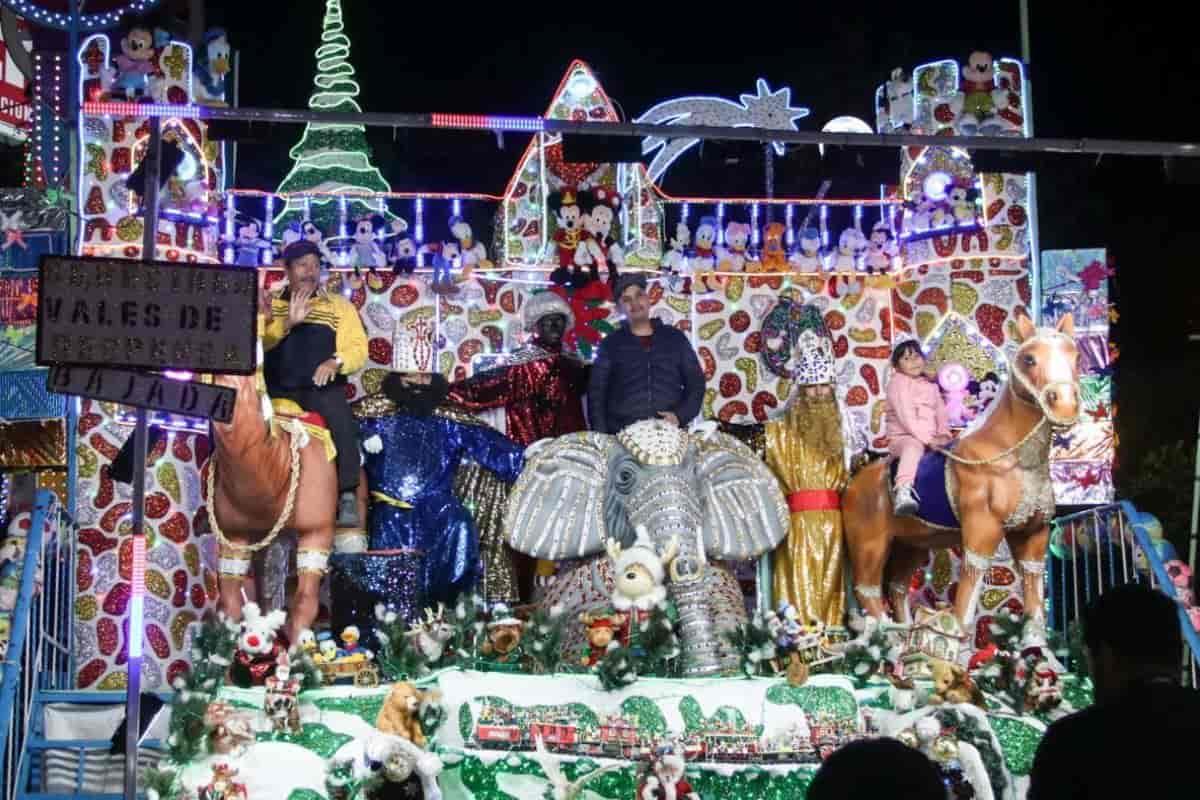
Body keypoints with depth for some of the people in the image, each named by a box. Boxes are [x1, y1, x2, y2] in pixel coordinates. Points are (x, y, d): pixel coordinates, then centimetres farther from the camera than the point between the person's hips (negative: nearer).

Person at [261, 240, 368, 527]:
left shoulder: (340, 306, 16)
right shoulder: (271, 306, 18)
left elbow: (359, 348, 6)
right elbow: (257, 344, 1)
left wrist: (336, 362, -14)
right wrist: (287, 323, -13)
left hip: (322, 386, -2)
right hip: (277, 387, 2)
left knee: (341, 417, -30)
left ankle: (347, 496, -25)